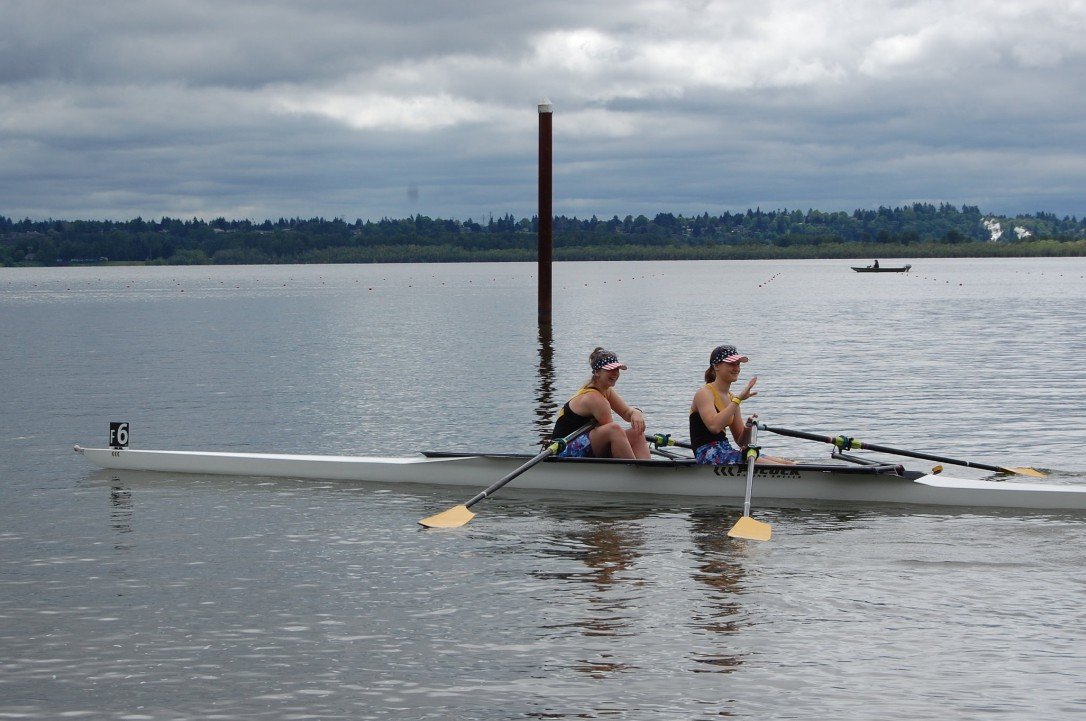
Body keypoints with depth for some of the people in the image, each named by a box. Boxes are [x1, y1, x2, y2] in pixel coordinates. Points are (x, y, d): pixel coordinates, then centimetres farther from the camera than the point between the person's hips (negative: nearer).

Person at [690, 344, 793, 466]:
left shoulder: (732, 398, 18)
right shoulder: (704, 393, -5)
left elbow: (741, 442, 17)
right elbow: (714, 426, -25)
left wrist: (747, 429, -6)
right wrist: (738, 399, -19)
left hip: (726, 453, 9)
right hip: (708, 454, -9)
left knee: (787, 464, -8)